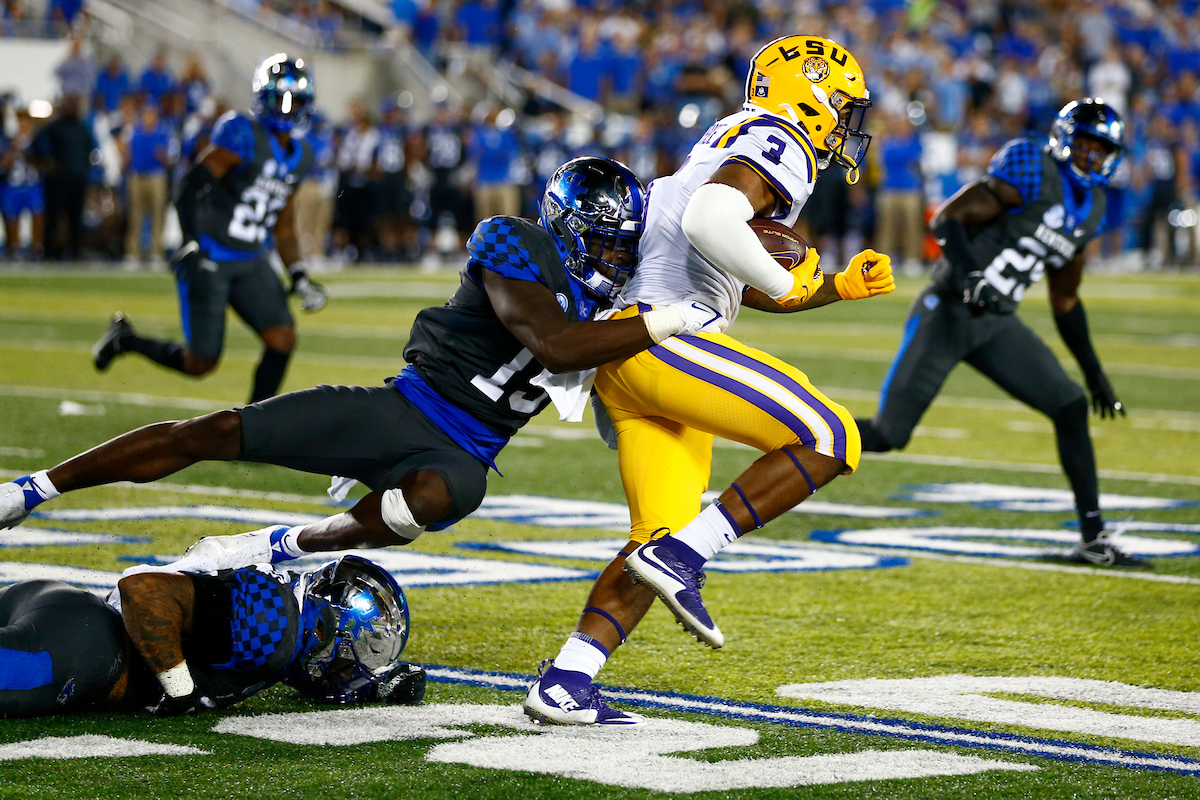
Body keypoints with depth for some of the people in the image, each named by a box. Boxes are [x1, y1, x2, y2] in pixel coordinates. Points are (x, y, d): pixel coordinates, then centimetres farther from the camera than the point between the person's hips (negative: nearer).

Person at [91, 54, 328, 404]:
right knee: (201, 363, -3)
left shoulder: (299, 157, 10)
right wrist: (191, 242, -27)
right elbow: (191, 185, -17)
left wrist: (298, 276, 13)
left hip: (250, 263, 7)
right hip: (208, 257, -7)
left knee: (283, 339, -13)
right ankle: (125, 339, 24)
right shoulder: (243, 135, -14)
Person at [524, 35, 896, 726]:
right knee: (829, 441, -10)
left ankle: (563, 683, 3)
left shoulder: (739, 145, 27)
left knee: (664, 532, 12)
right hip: (664, 335, -10)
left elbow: (748, 290, 35)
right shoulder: (777, 149, -5)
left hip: (625, 351, 10)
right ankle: (682, 559, -12)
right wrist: (784, 280, -12)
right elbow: (709, 222, -26)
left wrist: (840, 287, 28)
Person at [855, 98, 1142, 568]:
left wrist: (1093, 371, 19)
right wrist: (967, 274, -34)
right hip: (947, 313, -7)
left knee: (1071, 408, -7)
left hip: (997, 324, 7)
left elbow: (1065, 300, 21)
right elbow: (947, 219, -17)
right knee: (886, 435, -8)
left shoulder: (1091, 208, 12)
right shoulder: (1032, 173, -12)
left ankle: (1094, 541, -2)